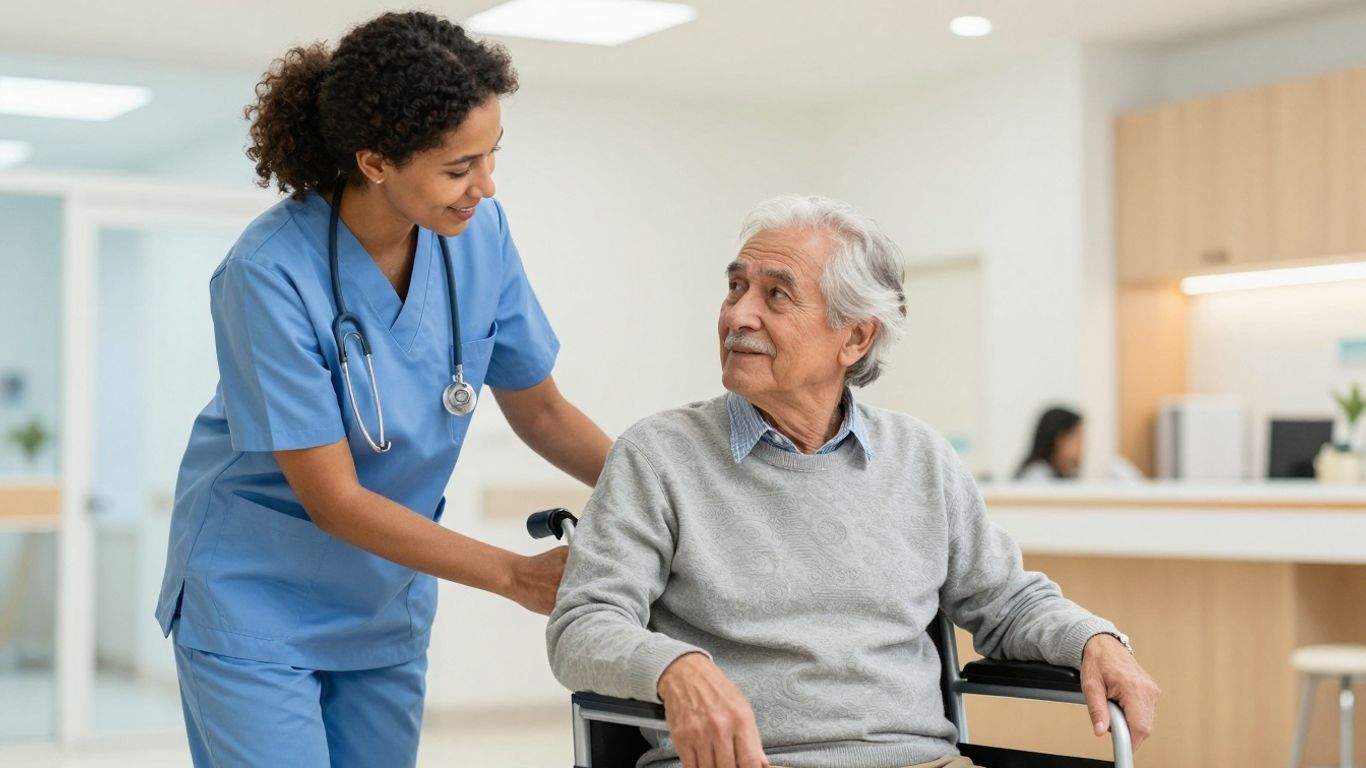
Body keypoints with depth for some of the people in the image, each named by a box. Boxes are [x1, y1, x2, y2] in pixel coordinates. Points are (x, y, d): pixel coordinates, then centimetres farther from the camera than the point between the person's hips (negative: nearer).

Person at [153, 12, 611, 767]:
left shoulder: (479, 232, -10)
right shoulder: (271, 274, -25)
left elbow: (539, 410, 3)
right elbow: (334, 500, -22)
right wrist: (522, 576, -21)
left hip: (387, 612, 5)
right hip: (259, 610, -5)